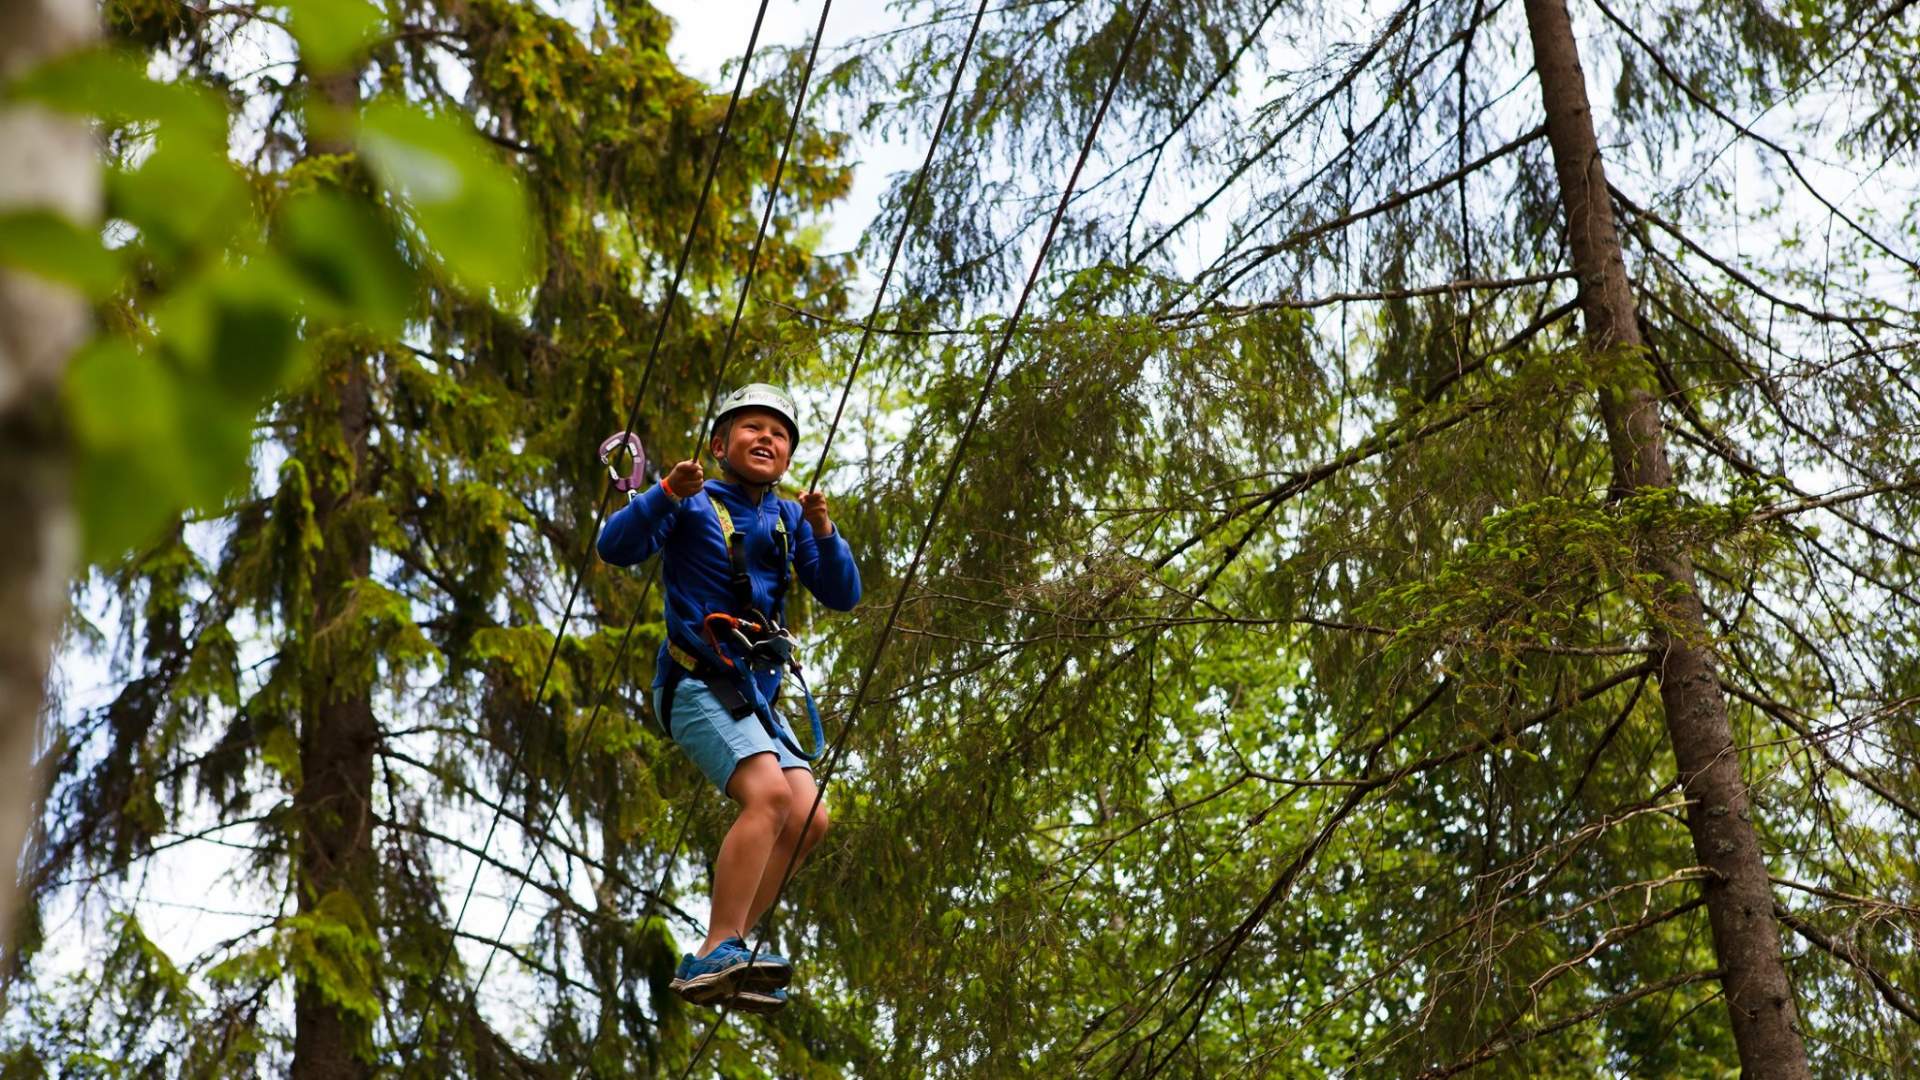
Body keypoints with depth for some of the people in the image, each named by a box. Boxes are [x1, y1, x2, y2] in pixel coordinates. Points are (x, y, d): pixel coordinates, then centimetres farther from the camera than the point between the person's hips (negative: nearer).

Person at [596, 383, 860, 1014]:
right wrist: (668, 493, -27)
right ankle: (716, 954, -28)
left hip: (755, 692, 7)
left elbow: (843, 596, 7)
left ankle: (719, 961, 1)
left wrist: (823, 530, -9)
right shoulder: (695, 505, 2)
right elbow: (616, 547, -13)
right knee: (768, 791, -27)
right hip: (696, 682, -7)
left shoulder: (788, 520, 17)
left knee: (807, 819, -6)